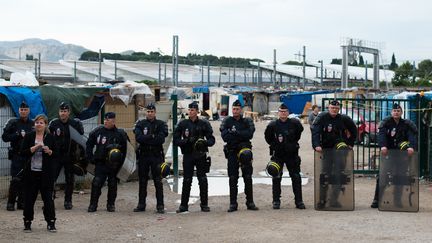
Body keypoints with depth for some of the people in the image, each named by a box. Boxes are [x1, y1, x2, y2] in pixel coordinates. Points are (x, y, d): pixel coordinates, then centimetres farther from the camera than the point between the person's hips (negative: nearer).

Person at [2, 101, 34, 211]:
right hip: (17, 155, -3)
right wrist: (18, 135, -12)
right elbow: (4, 137, -3)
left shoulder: (33, 124, 9)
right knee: (15, 180, -9)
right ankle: (10, 203, -2)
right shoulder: (12, 123, 2)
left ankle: (21, 202, 11)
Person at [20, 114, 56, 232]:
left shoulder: (50, 137, 5)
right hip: (31, 171, 0)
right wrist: (35, 148, -16)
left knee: (48, 197, 0)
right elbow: (23, 152, -4)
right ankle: (27, 222, 16)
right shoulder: (29, 136, 3)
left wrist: (49, 151, -14)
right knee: (29, 197, 5)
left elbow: (55, 154, 7)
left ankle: (51, 223, 7)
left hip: (45, 172, 0)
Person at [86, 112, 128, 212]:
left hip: (114, 164, 0)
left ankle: (111, 204, 18)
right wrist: (90, 158, 3)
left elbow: (124, 150, 5)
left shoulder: (120, 134, -1)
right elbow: (89, 145, 11)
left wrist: (119, 163, -2)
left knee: (112, 184, 7)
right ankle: (93, 205, -1)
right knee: (96, 183, -7)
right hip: (100, 163, 0)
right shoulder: (97, 131, 2)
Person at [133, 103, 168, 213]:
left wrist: (146, 138, -11)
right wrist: (152, 136, -14)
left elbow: (161, 139, -12)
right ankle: (141, 204, 13)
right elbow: (138, 138, -9)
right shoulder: (140, 124, 8)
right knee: (142, 181, 7)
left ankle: (160, 205, -1)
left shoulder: (161, 124, 4)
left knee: (158, 181, -3)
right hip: (143, 156, 2)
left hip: (156, 156, -2)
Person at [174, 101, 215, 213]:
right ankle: (184, 205, 8)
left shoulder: (204, 124, 3)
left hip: (201, 155, 0)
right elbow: (176, 140, 3)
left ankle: (204, 204, 10)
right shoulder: (183, 124, 4)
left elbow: (212, 140, 4)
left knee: (203, 180, 1)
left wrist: (205, 143, -17)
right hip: (187, 155, 0)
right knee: (186, 180, 2)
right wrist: (185, 141, -15)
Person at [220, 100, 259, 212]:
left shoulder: (247, 121, 7)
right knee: (233, 179, 2)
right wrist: (241, 135, -11)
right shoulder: (227, 121, 6)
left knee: (248, 178, 2)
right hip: (232, 152, 0)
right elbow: (225, 136, -8)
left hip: (245, 151, 0)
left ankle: (250, 202, 9)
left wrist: (235, 133, -13)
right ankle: (233, 204, 7)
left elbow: (250, 134, -10)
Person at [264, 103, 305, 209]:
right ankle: (276, 201, 9)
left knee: (296, 178, 3)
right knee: (276, 178, 1)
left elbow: (299, 131, 15)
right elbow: (268, 137, 11)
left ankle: (299, 201, 10)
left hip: (292, 154, 1)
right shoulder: (273, 125, -5)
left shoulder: (294, 123, -5)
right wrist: (274, 145, 6)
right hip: (277, 154, -1)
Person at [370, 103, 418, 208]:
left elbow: (413, 135, -15)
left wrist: (412, 147, -34)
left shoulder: (407, 124, 0)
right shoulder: (386, 122, -2)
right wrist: (383, 146, -34)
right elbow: (381, 134, -17)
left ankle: (398, 201, 9)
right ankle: (377, 200, 1)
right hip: (387, 152, -1)